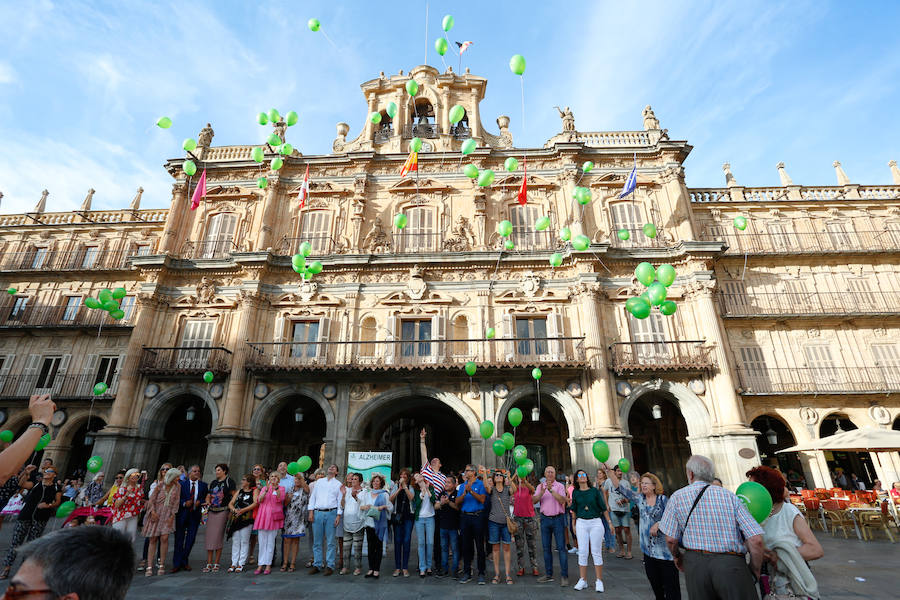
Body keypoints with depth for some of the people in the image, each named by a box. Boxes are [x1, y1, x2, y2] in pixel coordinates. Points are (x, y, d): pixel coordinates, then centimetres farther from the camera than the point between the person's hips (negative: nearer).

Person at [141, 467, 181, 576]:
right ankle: (149, 566, 8)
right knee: (153, 539, 1)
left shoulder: (177, 487, 2)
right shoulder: (160, 485, -4)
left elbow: (176, 503, 2)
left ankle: (162, 565, -1)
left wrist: (172, 516, -5)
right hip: (156, 514, -1)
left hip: (168, 515, 1)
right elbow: (152, 499, 0)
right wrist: (153, 512, -10)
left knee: (164, 538, -11)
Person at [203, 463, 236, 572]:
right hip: (212, 511, 6)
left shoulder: (229, 481, -3)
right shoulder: (213, 483, 16)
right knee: (209, 537, 4)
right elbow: (208, 495, 17)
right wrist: (207, 501, -6)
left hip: (222, 511, -5)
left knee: (218, 537, -3)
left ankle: (216, 564, 6)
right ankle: (209, 564, 11)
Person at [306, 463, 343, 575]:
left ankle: (330, 566, 6)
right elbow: (313, 496, 12)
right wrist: (311, 511, 1)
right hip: (317, 513, 2)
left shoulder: (338, 484, 9)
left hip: (331, 513, -2)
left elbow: (340, 500, 4)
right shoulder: (319, 481, 15)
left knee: (330, 541, -1)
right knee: (317, 541, 5)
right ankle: (317, 565, 14)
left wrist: (338, 515, -5)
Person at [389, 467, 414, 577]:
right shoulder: (395, 487, 9)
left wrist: (404, 486, -14)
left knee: (406, 541, -1)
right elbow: (391, 499, -4)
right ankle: (397, 567, 11)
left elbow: (411, 497, -10)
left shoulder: (410, 487, 7)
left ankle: (405, 567, 8)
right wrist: (399, 489, -13)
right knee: (397, 541, 1)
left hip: (408, 516, -1)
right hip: (397, 516, 1)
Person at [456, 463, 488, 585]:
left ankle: (481, 573, 10)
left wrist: (471, 491, -20)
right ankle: (467, 573, 19)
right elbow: (457, 502, 4)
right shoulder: (462, 486, 12)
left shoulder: (480, 484, 0)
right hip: (464, 517, 4)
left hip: (477, 517, -4)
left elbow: (482, 499, -13)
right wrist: (464, 493, -12)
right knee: (466, 546, 9)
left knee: (480, 546, 0)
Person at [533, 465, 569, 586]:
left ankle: (564, 576, 3)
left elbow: (562, 500, -17)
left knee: (561, 547, -4)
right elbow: (534, 500, -3)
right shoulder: (540, 486, 8)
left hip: (557, 518, -3)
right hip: (545, 518, 4)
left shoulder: (560, 486, -1)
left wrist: (551, 490, -26)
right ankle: (548, 574, 20)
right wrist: (541, 493, -22)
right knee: (546, 548, 9)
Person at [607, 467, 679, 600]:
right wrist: (609, 471, -7)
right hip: (648, 548, 4)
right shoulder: (639, 498, 6)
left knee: (670, 584, -3)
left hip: (665, 548, -4)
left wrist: (658, 524, -19)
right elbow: (620, 487, 1)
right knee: (655, 583, 13)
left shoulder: (663, 499, -4)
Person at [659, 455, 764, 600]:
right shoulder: (730, 496, 5)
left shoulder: (677, 497, 3)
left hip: (695, 562, 0)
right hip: (731, 563, 1)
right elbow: (756, 540, -2)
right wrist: (755, 571, 13)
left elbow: (671, 540, 1)